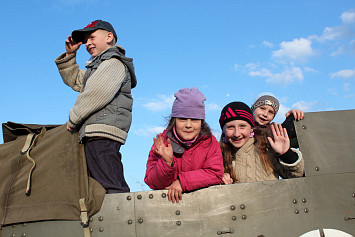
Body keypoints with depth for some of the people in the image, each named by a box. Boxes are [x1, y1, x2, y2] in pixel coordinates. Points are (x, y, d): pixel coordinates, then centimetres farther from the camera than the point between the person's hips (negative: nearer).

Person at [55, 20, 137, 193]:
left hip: (101, 133, -10)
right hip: (94, 134, 10)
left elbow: (96, 95, -14)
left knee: (111, 188, -20)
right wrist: (69, 55, 27)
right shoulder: (99, 66, 31)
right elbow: (75, 80, 41)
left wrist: (73, 119, -3)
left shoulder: (114, 62, -2)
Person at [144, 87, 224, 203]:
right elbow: (153, 183, -6)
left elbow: (215, 173, -10)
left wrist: (182, 182, -17)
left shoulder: (209, 141, 0)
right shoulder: (162, 142, -3)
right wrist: (167, 163, -24)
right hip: (168, 200, -1)